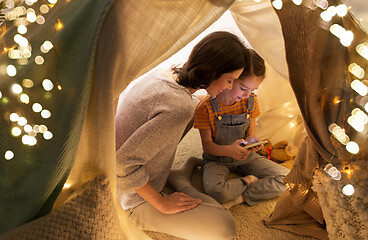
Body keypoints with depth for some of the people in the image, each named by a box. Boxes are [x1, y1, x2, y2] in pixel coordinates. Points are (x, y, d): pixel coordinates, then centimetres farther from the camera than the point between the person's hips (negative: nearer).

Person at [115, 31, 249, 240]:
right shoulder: (180, 107, -33)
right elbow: (123, 162, -33)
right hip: (133, 202, -8)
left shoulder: (160, 74, -5)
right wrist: (162, 204, -20)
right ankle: (180, 180, 4)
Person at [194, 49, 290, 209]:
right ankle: (248, 181, -9)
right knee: (215, 190, -38)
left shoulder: (251, 101, -4)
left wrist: (251, 140, -21)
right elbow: (207, 145, -15)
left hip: (246, 156, 5)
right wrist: (229, 150, -36)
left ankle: (240, 197, -15)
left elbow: (251, 131, 6)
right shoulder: (206, 107, -19)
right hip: (217, 159, -4)